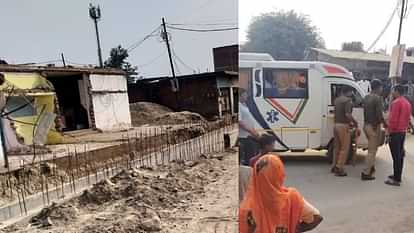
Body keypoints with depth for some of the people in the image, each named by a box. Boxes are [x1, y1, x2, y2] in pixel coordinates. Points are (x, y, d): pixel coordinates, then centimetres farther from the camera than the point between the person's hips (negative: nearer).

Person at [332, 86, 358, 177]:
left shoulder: (336, 100, 14)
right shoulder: (348, 100, -12)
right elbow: (348, 115, -23)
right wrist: (355, 122, -7)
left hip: (336, 125, 8)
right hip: (343, 126, -8)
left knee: (337, 147, 16)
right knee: (344, 148, -1)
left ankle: (335, 167, 23)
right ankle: (339, 169, 0)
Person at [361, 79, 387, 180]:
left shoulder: (366, 97, 9)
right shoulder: (377, 98, -16)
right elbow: (379, 115, -18)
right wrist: (385, 124, -3)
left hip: (366, 125, 8)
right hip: (374, 127, -8)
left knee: (373, 148, 23)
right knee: (372, 151, -1)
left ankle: (371, 167, 33)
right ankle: (366, 173, 2)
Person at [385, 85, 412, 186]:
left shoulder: (396, 102, -16)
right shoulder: (407, 103, 13)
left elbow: (393, 119, -20)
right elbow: (407, 118, 18)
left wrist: (389, 132, -15)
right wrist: (404, 128, 21)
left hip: (395, 132, -9)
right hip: (403, 132, 9)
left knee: (396, 156, -7)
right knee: (400, 154, 15)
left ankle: (396, 180, -4)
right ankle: (397, 175, 24)